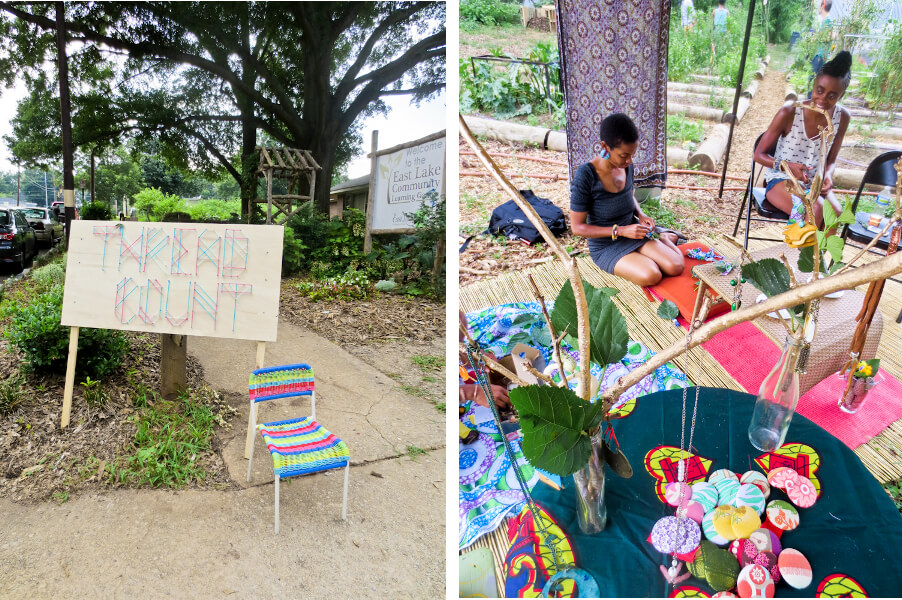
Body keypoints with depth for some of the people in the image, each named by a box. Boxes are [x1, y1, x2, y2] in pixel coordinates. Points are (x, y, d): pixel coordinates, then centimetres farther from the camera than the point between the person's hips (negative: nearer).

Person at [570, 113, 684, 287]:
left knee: (676, 267, -13)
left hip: (633, 235, 5)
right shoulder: (585, 175, -24)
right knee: (651, 276, -28)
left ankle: (665, 238, 18)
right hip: (606, 246, -5)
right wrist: (621, 231, -23)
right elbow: (577, 227, -20)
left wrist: (641, 215, -2)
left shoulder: (627, 166, -4)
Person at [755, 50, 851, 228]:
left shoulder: (842, 118, 0)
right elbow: (759, 154, -8)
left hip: (815, 183, 4)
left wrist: (827, 175, -13)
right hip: (780, 180, -4)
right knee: (815, 208, -34)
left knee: (835, 212, -28)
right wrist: (787, 166, -26)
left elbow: (830, 160, 11)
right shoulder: (789, 114, -14)